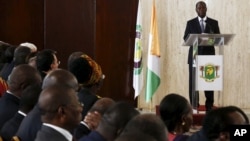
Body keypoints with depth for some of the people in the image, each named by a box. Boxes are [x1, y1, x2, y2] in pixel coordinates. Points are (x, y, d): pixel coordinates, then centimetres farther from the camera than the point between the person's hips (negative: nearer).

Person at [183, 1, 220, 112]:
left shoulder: (214, 23, 10)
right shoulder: (190, 23, 9)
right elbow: (186, 38, 3)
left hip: (209, 55, 0)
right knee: (193, 80, -3)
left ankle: (209, 106, 0)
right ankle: (194, 105, 1)